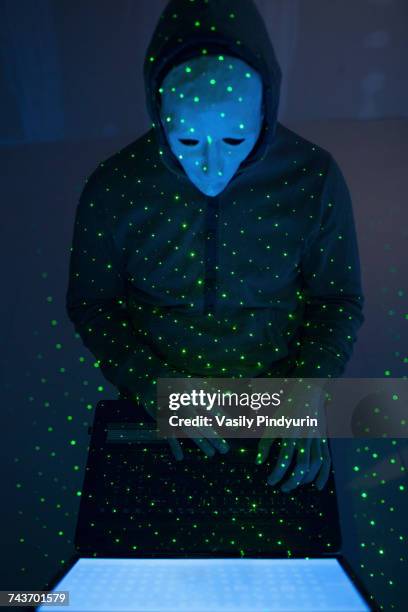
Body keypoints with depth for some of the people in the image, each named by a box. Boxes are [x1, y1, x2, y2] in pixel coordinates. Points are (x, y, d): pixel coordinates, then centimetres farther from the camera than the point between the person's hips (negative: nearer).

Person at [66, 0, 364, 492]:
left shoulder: (314, 178, -14)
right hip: (155, 399, 1)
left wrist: (306, 394, -17)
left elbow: (339, 298, -3)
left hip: (278, 392, 1)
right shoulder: (113, 188, -15)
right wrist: (155, 388, -15)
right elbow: (90, 302, -3)